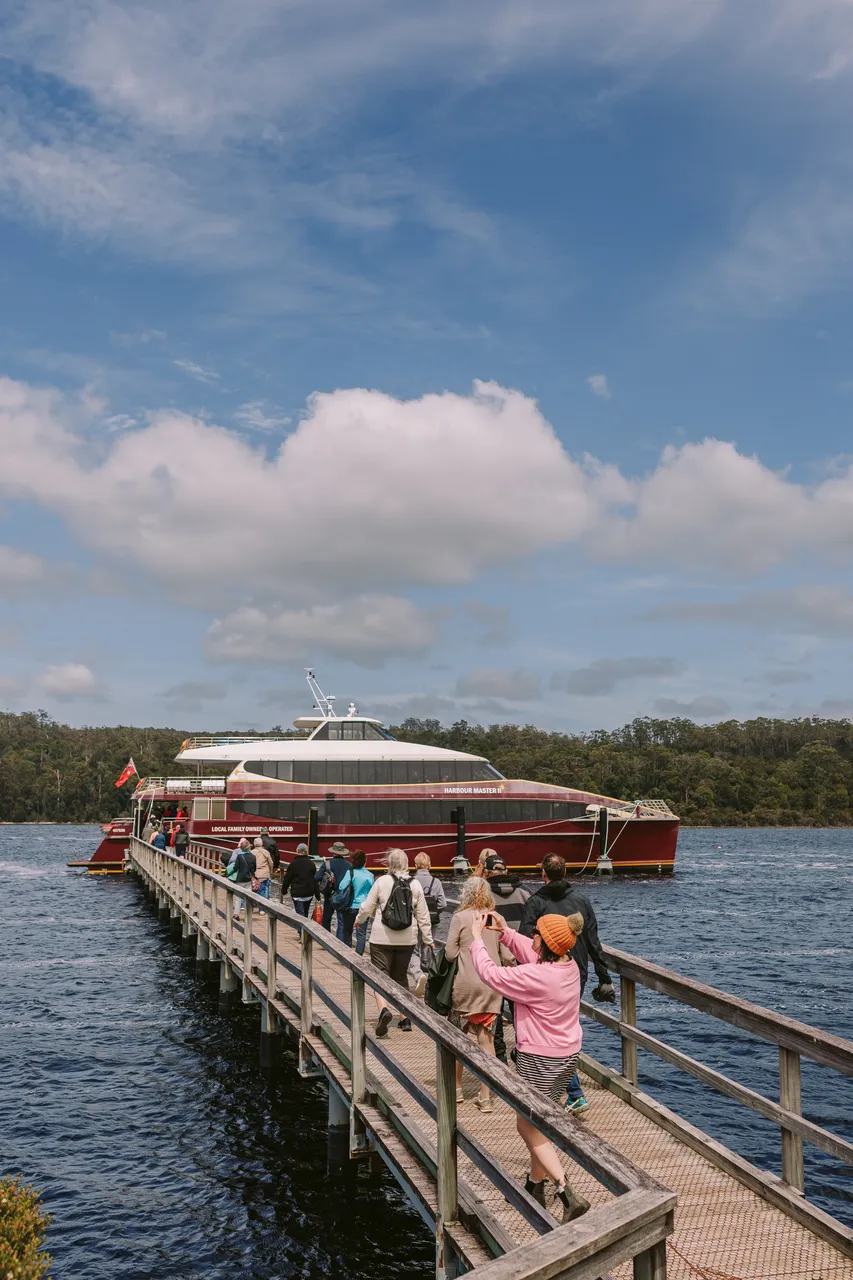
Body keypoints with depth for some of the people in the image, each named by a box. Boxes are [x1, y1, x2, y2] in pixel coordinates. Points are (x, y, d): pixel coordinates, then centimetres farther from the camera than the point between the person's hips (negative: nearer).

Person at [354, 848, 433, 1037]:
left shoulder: (381, 882, -7)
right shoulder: (415, 885, 1)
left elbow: (367, 907, 0)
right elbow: (423, 915, 4)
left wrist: (359, 920, 20)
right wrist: (428, 940, 14)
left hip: (382, 938, -4)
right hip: (407, 939, 4)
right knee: (400, 976, 17)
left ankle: (383, 1010, -25)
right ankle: (405, 1018, 16)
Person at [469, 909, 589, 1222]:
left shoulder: (536, 977, -29)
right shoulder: (569, 965, -4)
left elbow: (490, 974, -20)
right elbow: (528, 951, 13)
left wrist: (477, 938, -9)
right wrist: (504, 931, 5)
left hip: (540, 1060, -9)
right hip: (568, 1055, 9)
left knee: (528, 1128, 6)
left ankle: (568, 1196, -3)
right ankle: (536, 1185, 38)